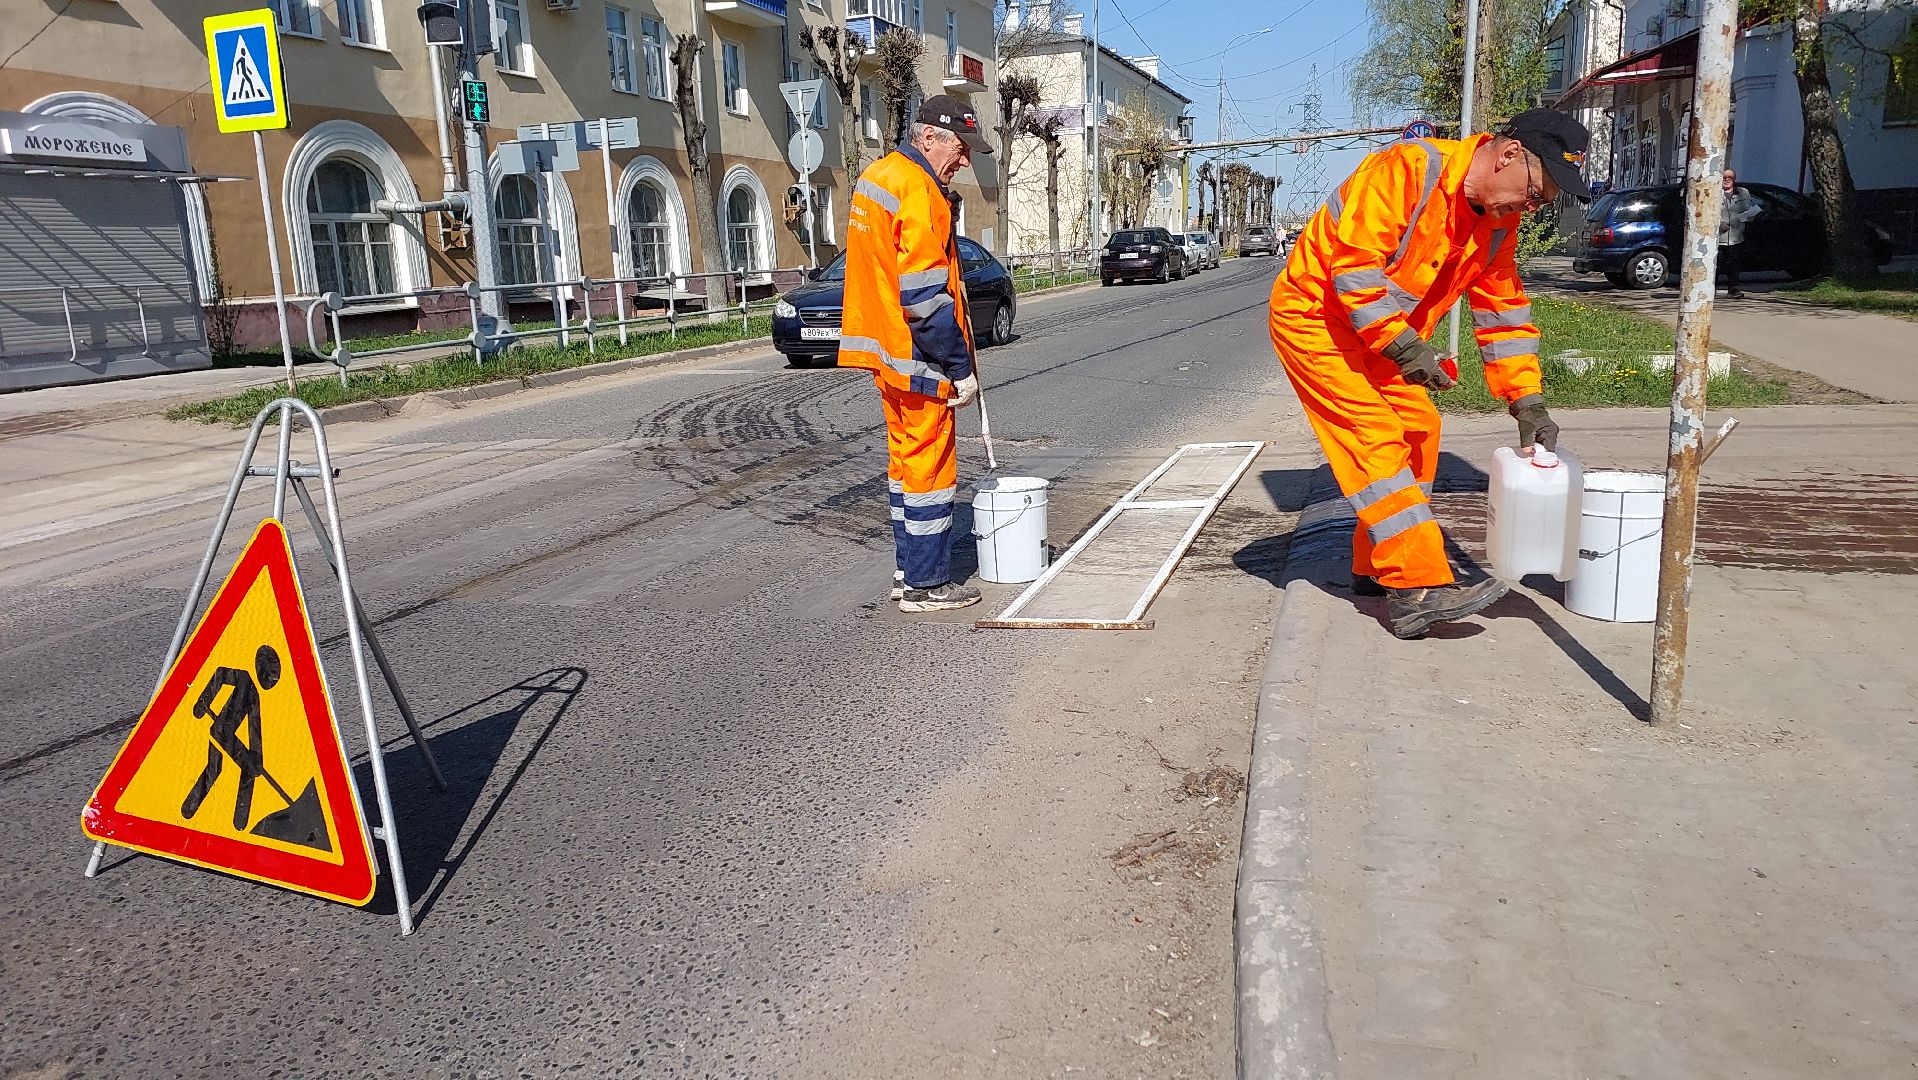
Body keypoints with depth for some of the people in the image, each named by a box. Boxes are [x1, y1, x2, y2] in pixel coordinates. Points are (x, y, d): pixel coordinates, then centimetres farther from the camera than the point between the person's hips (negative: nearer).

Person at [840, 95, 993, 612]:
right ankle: (925, 584, 8)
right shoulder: (918, 192, -19)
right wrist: (961, 369, -17)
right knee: (930, 463, -1)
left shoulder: (876, 175, 13)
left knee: (905, 457, 17)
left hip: (885, 349, 10)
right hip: (917, 357, -10)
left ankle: (907, 570, 26)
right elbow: (925, 299, -23)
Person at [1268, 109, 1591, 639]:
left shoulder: (1497, 222, 3)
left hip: (1378, 333, 9)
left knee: (1417, 430, 6)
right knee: (1375, 435, -17)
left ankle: (1377, 568, 17)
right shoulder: (1408, 168, -24)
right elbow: (1354, 263, -29)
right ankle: (1420, 587, -20)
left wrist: (1528, 402, 0)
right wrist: (1403, 346, -28)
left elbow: (1504, 312, 7)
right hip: (1313, 314, -9)